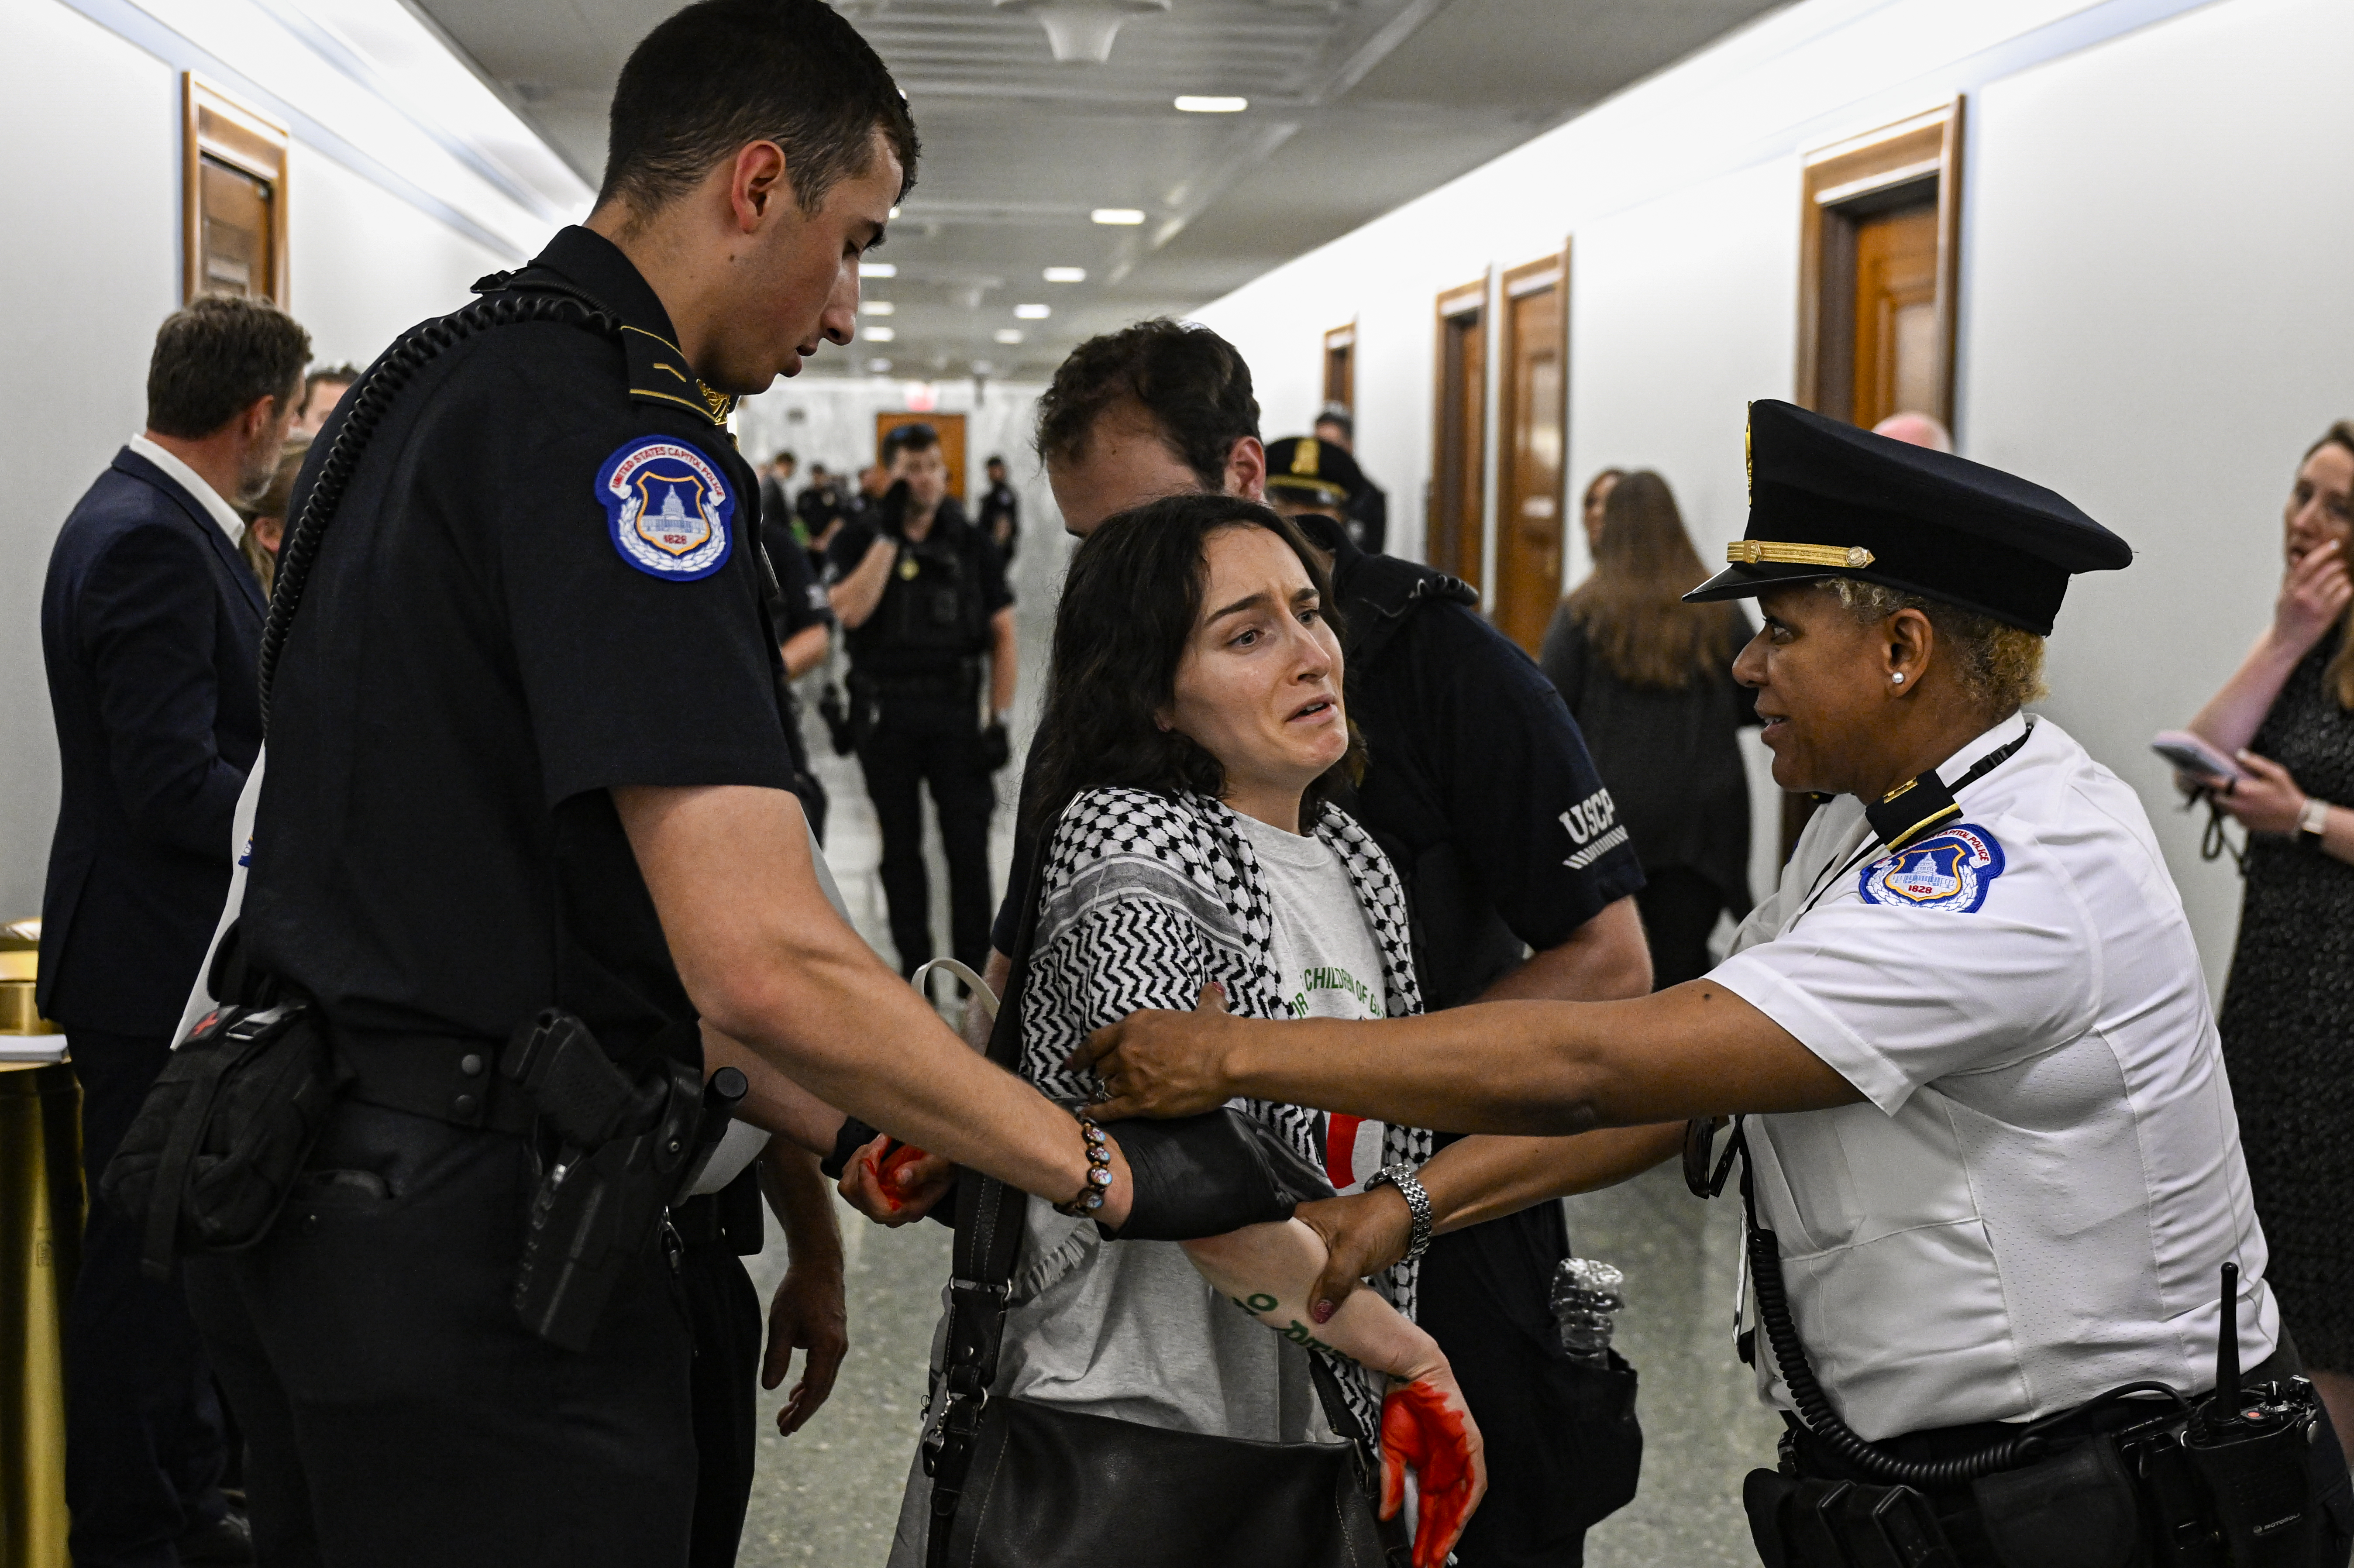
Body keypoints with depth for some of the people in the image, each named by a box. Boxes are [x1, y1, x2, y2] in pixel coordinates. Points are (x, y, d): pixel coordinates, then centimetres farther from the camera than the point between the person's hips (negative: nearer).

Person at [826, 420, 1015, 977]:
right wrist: (888, 535, -17)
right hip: (885, 715, 0)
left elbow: (1003, 637, 5)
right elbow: (850, 611, -18)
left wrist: (999, 720, -3)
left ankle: (975, 968, 8)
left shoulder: (972, 545, 4)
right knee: (901, 845, 8)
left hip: (956, 710, 0)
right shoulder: (858, 541, 1)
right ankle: (914, 966, 18)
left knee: (969, 844, -2)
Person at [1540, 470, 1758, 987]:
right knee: (1682, 965, 2)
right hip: (1701, 823, 1)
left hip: (1611, 807, -1)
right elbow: (1755, 706, 8)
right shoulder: (1719, 613, 0)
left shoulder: (1583, 612, -6)